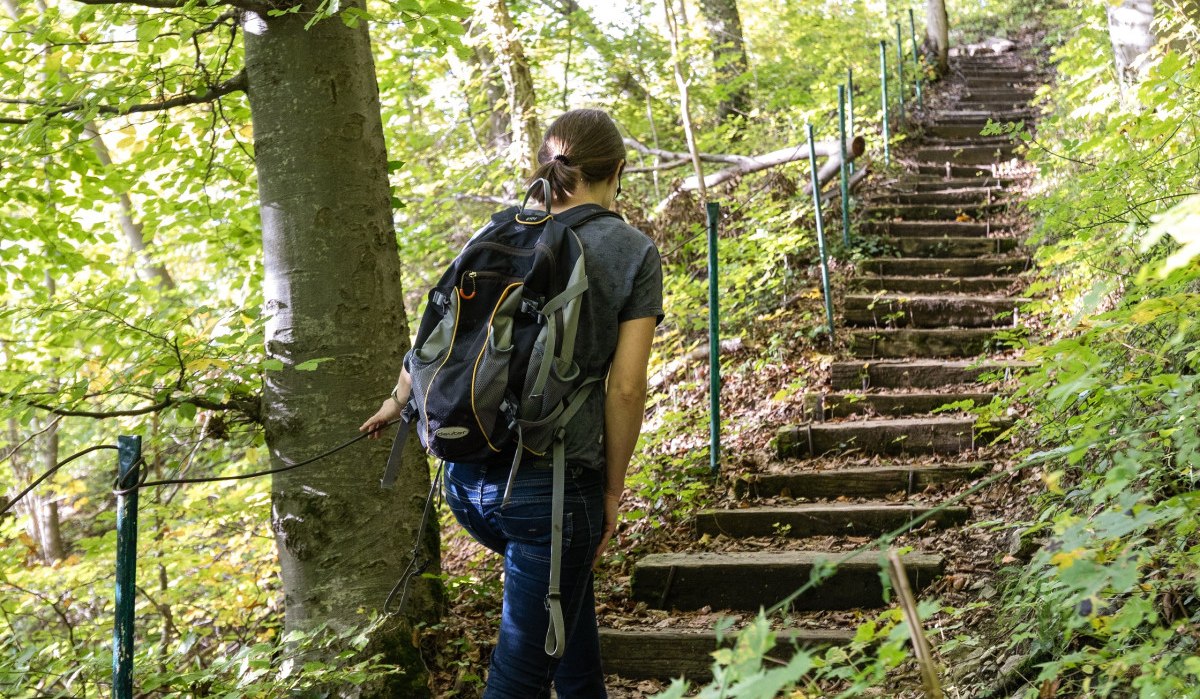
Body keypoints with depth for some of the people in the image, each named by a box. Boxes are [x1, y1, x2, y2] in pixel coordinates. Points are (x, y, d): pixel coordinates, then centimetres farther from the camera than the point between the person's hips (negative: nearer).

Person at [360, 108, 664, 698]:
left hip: (466, 478, 5)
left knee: (571, 585, 33)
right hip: (548, 485, -5)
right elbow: (626, 388, -9)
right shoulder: (633, 252, -3)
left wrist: (399, 400, 28)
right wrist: (613, 490, 1)